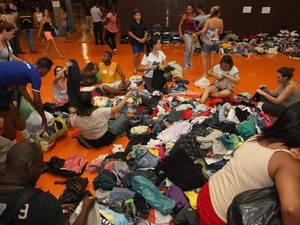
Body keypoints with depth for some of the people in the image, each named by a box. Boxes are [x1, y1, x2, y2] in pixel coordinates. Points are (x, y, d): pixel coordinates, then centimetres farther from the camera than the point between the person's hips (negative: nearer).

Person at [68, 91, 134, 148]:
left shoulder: (76, 117, -19)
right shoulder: (99, 112, -32)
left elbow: (69, 124, 3)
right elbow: (118, 108, -21)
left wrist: (71, 114, 18)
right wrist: (127, 96, -8)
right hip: (104, 139, -5)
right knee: (122, 117, 8)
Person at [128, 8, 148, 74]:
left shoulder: (143, 23, 1)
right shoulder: (132, 23, -8)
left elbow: (146, 31, 8)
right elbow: (130, 32, -8)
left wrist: (144, 38, -9)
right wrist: (137, 38, -14)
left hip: (142, 41, 4)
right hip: (134, 41, -4)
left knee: (139, 54, 12)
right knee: (136, 54, -6)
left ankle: (138, 66, 25)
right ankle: (135, 68, 5)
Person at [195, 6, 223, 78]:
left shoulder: (208, 21, -13)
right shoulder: (221, 21, -2)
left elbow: (203, 31, -18)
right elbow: (221, 32, 8)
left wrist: (196, 33, -1)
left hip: (208, 41, -4)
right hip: (216, 41, 4)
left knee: (203, 57, 9)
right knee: (212, 57, 19)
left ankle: (204, 74, 6)